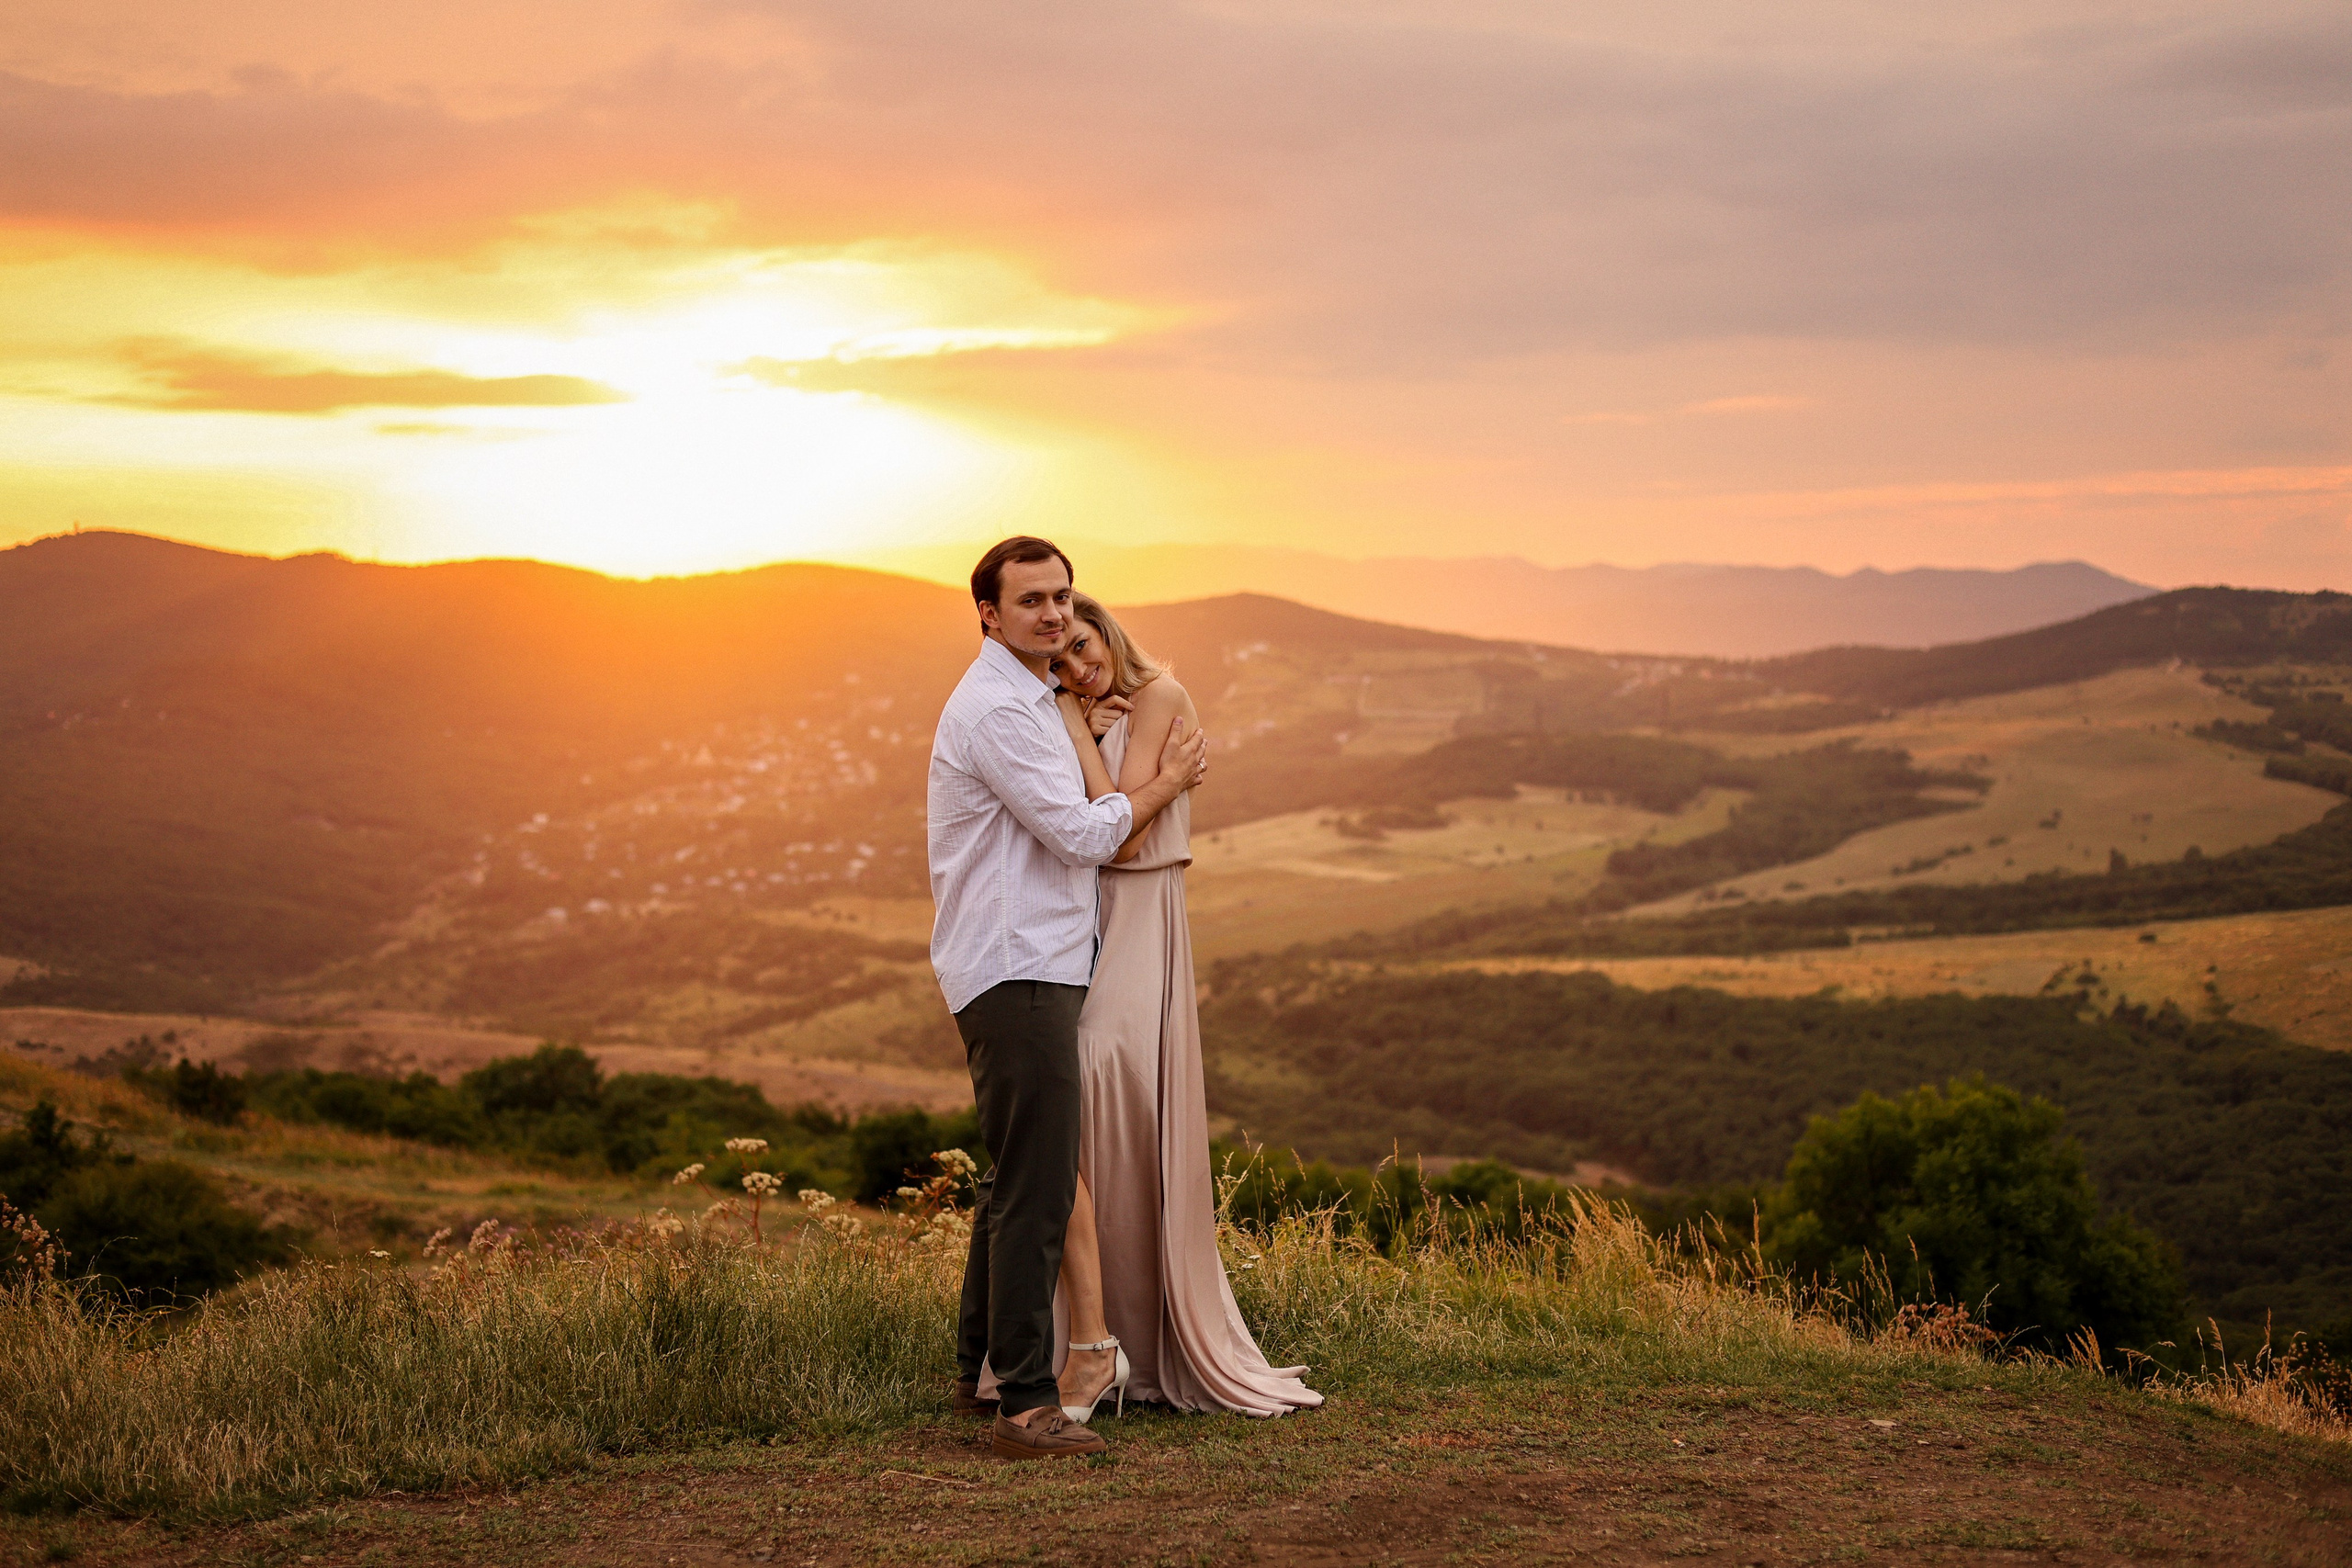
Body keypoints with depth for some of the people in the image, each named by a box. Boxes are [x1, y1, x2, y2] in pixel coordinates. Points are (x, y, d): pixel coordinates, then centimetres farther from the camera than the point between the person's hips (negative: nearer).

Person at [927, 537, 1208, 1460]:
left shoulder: (1028, 699, 20)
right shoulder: (996, 708, -15)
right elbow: (1082, 834, -16)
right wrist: (1167, 781, -1)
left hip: (1035, 970, 11)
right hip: (1018, 975, -11)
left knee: (1019, 1175, 18)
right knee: (1038, 1185, -13)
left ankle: (981, 1369, 29)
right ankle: (1025, 1404, -13)